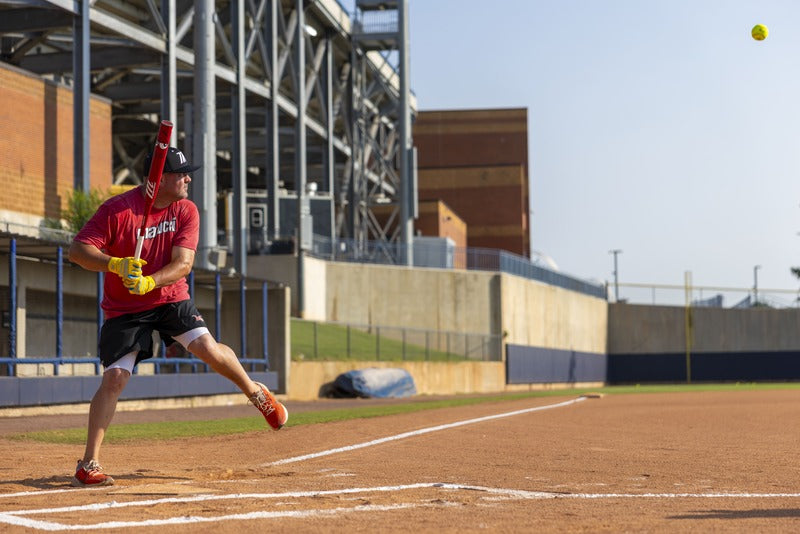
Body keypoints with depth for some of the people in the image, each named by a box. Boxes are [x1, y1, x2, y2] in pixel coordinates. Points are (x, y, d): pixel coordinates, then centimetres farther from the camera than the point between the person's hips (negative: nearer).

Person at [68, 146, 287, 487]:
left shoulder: (186, 211, -6)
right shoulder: (117, 209, -17)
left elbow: (183, 263, -14)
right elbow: (77, 250, -20)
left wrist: (148, 282, -33)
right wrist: (116, 264, -37)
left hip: (171, 297, 3)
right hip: (124, 308, -2)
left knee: (207, 347, -18)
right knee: (114, 379, -11)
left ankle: (256, 393, 10)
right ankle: (88, 465, -3)